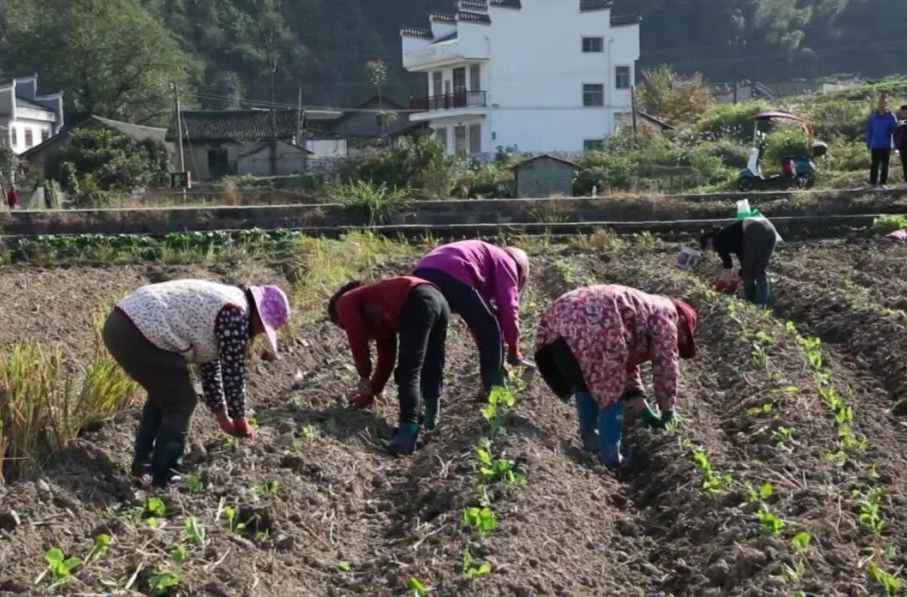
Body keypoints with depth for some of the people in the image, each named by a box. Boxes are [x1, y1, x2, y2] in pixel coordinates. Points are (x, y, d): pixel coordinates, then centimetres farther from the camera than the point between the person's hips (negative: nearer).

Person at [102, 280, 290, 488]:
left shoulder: (220, 306, 22)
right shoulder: (236, 314, -9)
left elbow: (210, 365, 28)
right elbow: (233, 373, -5)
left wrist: (223, 417, 31)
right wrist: (240, 421, 9)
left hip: (119, 324, 11)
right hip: (138, 336, -11)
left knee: (163, 395, 26)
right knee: (181, 403, 4)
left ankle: (142, 461, 34)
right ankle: (164, 477, 11)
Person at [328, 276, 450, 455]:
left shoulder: (344, 303, 19)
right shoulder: (377, 313, 39)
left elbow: (357, 339, 5)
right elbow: (387, 356, 39)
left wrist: (364, 376, 15)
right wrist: (372, 391, 45)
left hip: (416, 304, -9)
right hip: (437, 299, 9)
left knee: (408, 374, -8)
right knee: (432, 367, 23)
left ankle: (407, 435, -13)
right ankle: (430, 417, 31)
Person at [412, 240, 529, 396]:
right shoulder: (505, 261, 22)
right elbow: (507, 306, 11)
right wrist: (513, 347, 22)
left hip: (422, 273, 8)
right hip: (452, 275, -8)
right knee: (490, 331, 10)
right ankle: (494, 390, 15)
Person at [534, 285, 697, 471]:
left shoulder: (642, 309, 39)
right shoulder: (665, 312, 15)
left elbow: (627, 364, 41)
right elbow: (666, 365, 10)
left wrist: (644, 411, 41)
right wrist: (667, 410, 23)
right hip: (588, 329, -9)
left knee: (586, 385, 29)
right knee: (610, 395, 5)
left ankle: (591, 441, 41)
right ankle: (611, 463, 14)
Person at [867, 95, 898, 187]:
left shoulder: (891, 117, -1)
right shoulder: (873, 117, 5)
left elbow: (895, 131, -1)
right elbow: (869, 131, 8)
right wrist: (868, 144, 5)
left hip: (886, 146, -1)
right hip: (875, 145, 1)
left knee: (885, 165, 5)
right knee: (875, 165, 0)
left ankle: (883, 182, 10)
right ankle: (873, 183, 2)